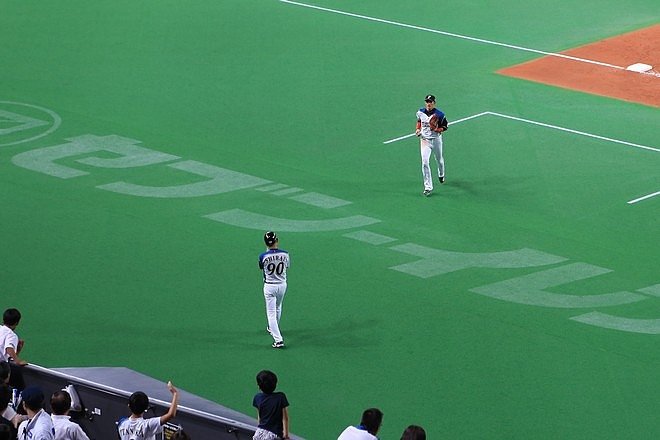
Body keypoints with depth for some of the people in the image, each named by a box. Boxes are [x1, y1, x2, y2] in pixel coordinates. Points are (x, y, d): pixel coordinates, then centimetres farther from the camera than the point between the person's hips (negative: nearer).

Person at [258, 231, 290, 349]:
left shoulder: (263, 256, -18)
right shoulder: (285, 254, -11)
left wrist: (268, 250, 6)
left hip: (269, 287, -4)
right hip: (282, 285, 4)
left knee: (271, 313, 0)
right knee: (278, 308, 27)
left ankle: (278, 339, -10)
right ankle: (273, 329, 49)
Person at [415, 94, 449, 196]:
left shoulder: (439, 114, -12)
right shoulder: (420, 112, -2)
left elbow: (445, 127, -3)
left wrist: (437, 129, -22)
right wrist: (418, 129, 1)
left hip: (436, 140, -1)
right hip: (424, 139, 1)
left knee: (439, 160, 19)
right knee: (425, 162, -14)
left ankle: (441, 175, 54)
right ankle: (428, 187, -13)